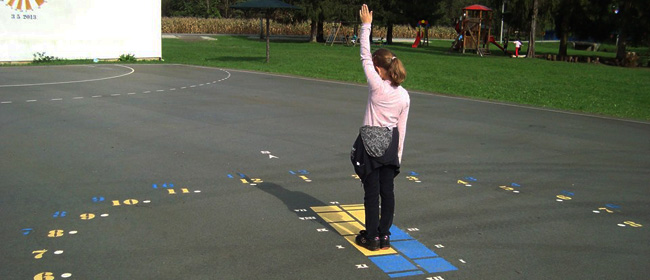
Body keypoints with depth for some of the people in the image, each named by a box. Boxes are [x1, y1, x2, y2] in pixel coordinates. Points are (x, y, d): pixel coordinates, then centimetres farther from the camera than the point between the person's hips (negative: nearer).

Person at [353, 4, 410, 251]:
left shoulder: (376, 86, -14)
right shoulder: (404, 95, 0)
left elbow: (364, 57, -4)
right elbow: (401, 129, 5)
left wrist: (366, 26, 4)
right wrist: (398, 154, 14)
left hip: (370, 143, -4)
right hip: (390, 145, 4)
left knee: (372, 192, 3)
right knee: (387, 191, 11)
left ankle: (371, 237, 11)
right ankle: (384, 236, 19)